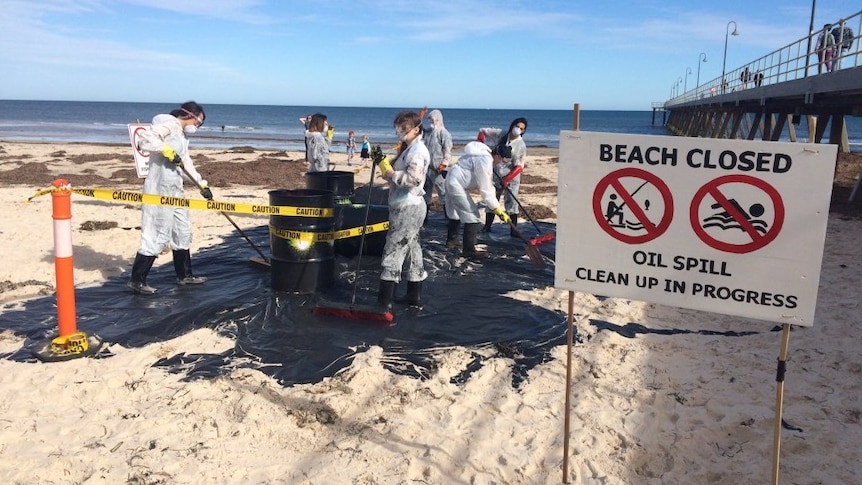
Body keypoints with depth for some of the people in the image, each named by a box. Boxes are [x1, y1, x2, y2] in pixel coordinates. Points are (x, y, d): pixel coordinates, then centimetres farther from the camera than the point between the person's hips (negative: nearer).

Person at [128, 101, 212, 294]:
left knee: (183, 232, 16)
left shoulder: (183, 135, 19)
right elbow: (145, 138, -25)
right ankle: (137, 279, 1)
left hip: (175, 190, 10)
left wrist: (202, 185, 20)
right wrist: (168, 151, -24)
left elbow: (187, 163, 23)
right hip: (159, 190, -10)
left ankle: (184, 274, 28)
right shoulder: (170, 124, -10)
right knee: (158, 235, -8)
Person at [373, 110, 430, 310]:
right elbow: (396, 176, 14)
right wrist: (382, 161, 1)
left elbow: (413, 179, -25)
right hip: (404, 207, 11)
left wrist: (389, 172, -19)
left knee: (393, 251, -9)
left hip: (408, 208, -11)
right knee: (412, 250, 15)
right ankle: (414, 296, 25)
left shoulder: (417, 150, -14)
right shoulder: (407, 149, 16)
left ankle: (384, 301, -6)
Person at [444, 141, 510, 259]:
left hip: (452, 181, 11)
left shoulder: (487, 157, 6)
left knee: (455, 213, 25)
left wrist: (495, 207, 7)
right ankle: (468, 250, -5)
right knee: (472, 216, -9)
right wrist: (498, 210, -20)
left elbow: (488, 185, 10)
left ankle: (451, 240, 42)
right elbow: (485, 190, -24)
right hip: (457, 185, -11)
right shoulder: (484, 162, -26)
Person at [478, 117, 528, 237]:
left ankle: (514, 230, -2)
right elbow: (483, 131, 11)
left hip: (512, 177, -3)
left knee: (511, 202, -6)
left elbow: (519, 167, -14)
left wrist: (507, 179, -23)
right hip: (496, 174, 3)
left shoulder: (521, 145, -10)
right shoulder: (500, 134, -2)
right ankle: (487, 226, 22)